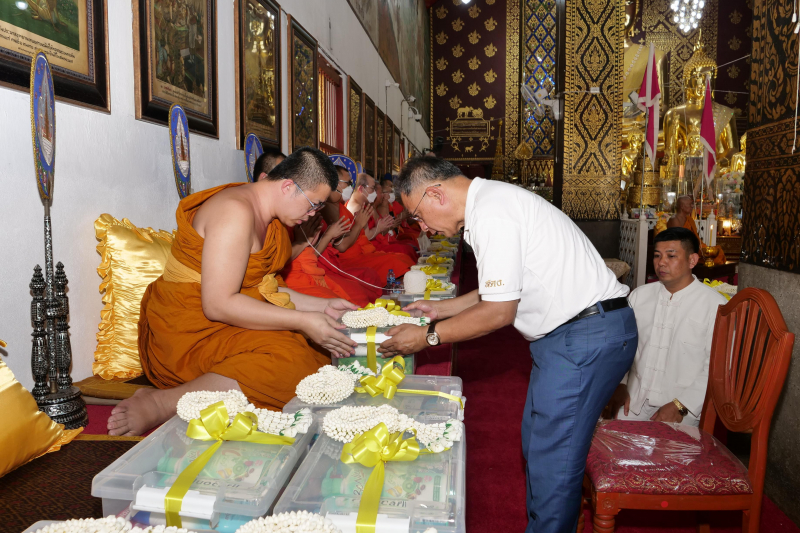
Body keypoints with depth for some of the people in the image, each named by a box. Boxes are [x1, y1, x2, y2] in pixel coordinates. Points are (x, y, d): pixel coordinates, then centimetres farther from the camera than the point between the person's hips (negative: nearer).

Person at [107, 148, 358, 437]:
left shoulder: (266, 216, 13)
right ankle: (158, 404, -26)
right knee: (290, 361, -29)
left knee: (317, 352, -6)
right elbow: (218, 304, -24)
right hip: (190, 329, -10)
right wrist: (302, 321, -22)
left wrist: (323, 306, 6)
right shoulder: (235, 211, -19)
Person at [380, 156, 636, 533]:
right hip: (572, 333, 11)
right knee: (539, 442, 18)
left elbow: (499, 311, -19)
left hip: (586, 336, -11)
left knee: (551, 458, -2)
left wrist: (428, 336, -9)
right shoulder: (491, 202, 13)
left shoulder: (491, 213, -20)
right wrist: (440, 309, 20)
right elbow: (500, 290, 20)